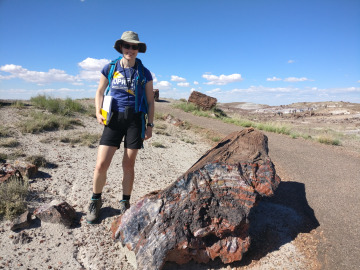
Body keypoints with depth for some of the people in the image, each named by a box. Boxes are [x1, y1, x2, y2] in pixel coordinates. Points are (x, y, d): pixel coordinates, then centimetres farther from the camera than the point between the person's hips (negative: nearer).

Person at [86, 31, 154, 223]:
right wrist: (98, 112, 0)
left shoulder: (144, 73, 4)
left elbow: (150, 101, 8)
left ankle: (125, 204, 24)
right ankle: (95, 201, 20)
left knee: (128, 165, 5)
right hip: (114, 119, 1)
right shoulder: (109, 69, 5)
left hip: (135, 119, 0)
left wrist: (150, 125, 2)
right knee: (101, 164, -6)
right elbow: (100, 92, 16)